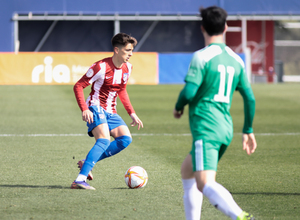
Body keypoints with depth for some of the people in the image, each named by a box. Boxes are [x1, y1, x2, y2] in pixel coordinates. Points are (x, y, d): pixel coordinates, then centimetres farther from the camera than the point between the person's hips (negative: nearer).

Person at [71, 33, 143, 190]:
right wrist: (84, 110, -25)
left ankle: (86, 163, -5)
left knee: (126, 139, -11)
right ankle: (79, 180, -35)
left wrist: (132, 114, 16)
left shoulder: (127, 68, 6)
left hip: (110, 112, 8)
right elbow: (78, 86, -13)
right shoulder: (101, 67, -16)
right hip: (96, 108, -8)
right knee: (104, 140, -27)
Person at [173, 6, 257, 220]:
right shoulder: (236, 60, 13)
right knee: (187, 170, 27)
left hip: (206, 128, -8)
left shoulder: (202, 56, -8)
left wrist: (178, 108, 7)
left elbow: (189, 92, -15)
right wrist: (248, 131, 22)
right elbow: (249, 98, 13)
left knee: (204, 184, -19)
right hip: (226, 128, 8)